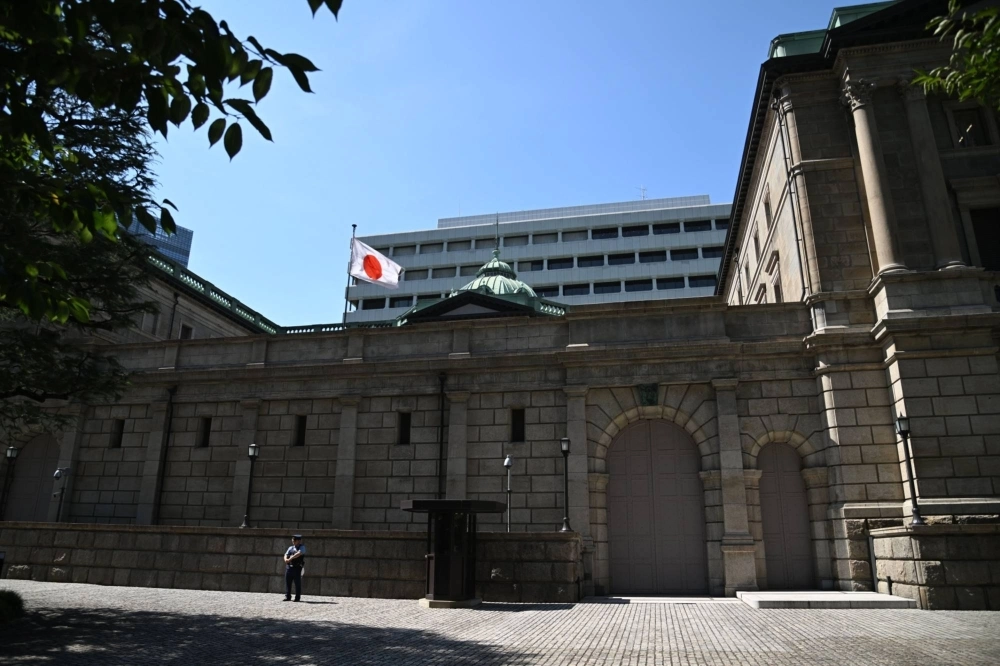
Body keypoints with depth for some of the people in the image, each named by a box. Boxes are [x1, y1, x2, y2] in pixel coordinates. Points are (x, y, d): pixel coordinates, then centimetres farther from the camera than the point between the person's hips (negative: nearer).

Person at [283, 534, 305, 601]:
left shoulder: (302, 548, 0)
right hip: (289, 566, 5)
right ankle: (288, 596, 15)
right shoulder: (291, 548, 17)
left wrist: (291, 558, -24)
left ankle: (298, 597, 6)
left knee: (297, 583, -1)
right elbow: (286, 555, 7)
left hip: (297, 568, -5)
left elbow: (298, 554, -18)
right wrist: (286, 559, -15)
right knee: (287, 582, 5)